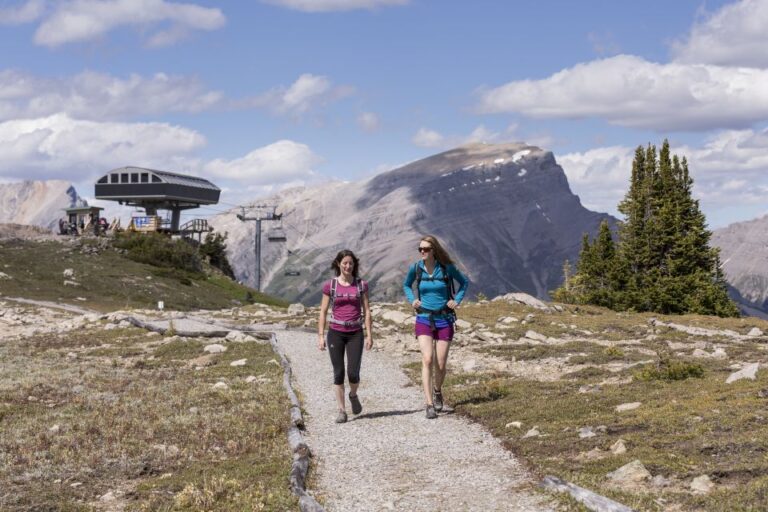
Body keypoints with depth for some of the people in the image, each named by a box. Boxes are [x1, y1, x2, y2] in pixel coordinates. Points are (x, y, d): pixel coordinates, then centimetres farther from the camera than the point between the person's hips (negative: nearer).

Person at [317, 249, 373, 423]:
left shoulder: (361, 285, 3)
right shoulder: (329, 285, 0)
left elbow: (366, 311, 4)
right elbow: (323, 312, 3)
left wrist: (369, 335, 0)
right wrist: (320, 336, -2)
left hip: (355, 334, 0)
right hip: (336, 333, 0)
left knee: (353, 373, -8)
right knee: (338, 373, 1)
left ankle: (353, 395, 24)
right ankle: (341, 410, 10)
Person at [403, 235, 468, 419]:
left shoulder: (446, 268, -5)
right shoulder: (415, 268, -2)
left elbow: (465, 282, 12)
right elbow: (406, 285, 19)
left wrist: (457, 300, -1)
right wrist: (412, 300, 2)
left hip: (444, 320, 0)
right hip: (424, 319, 0)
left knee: (441, 365, 2)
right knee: (427, 360, -17)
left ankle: (437, 391, 35)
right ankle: (430, 405, -18)